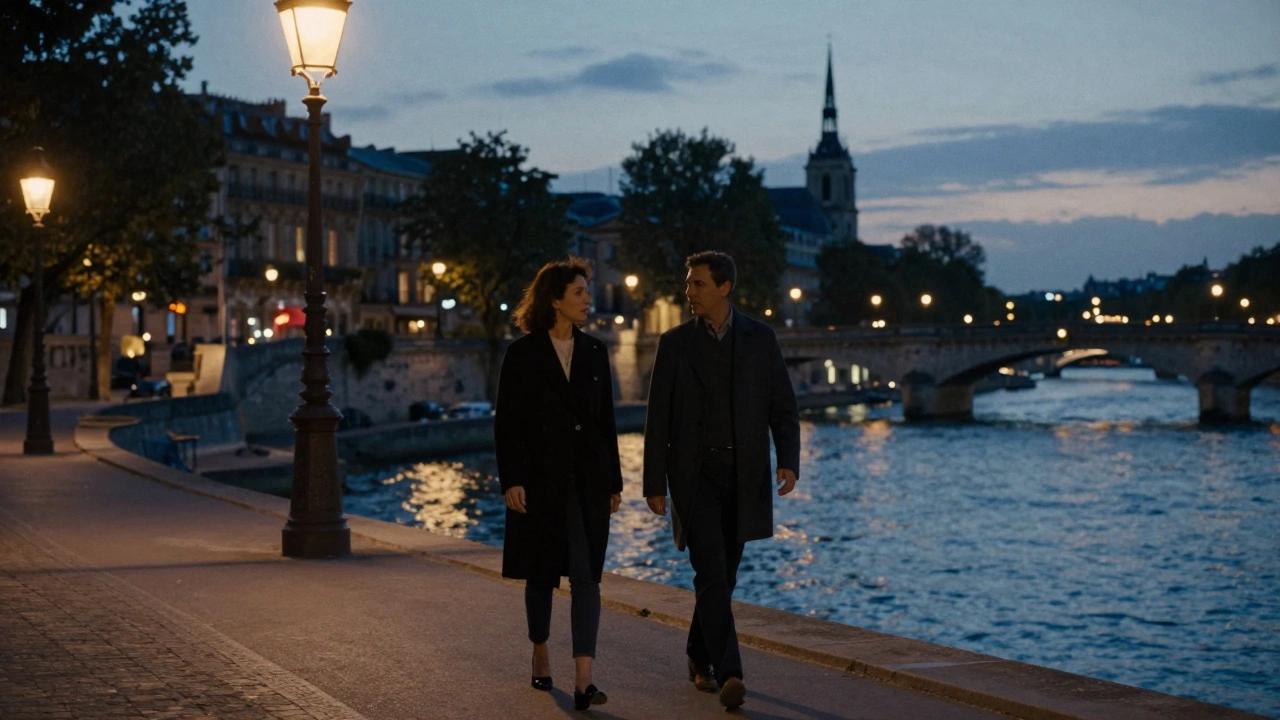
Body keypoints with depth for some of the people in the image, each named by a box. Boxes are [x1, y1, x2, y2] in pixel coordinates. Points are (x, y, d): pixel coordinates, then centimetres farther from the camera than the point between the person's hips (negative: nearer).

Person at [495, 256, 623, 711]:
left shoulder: (594, 352, 7)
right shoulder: (523, 354, -4)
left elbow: (606, 421, 10)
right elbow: (505, 421, -6)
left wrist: (614, 482, 9)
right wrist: (511, 480, -13)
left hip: (588, 480, 3)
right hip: (540, 479, -2)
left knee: (586, 576, -7)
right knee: (541, 574, 10)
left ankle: (584, 680, -13)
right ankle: (541, 657, 31)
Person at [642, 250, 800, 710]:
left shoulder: (760, 338, 2)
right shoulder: (675, 343, -1)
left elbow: (783, 406, 2)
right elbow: (658, 418, 0)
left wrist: (789, 461, -12)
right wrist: (654, 484, -3)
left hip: (744, 474, 2)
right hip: (694, 473, -2)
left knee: (722, 574, 12)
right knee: (712, 574, -13)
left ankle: (700, 656, 32)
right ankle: (729, 674, -16)